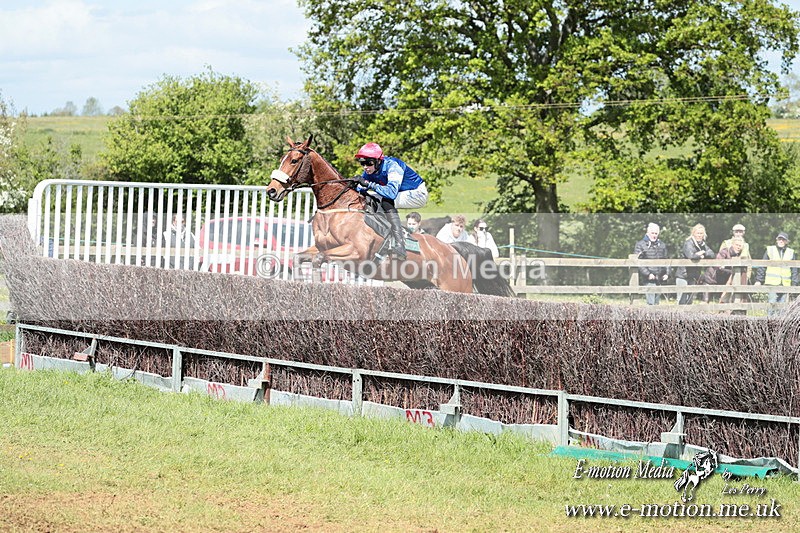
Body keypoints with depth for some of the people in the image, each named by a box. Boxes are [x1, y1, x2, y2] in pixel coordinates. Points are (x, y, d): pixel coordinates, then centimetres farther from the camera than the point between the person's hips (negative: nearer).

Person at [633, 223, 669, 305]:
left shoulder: (662, 245, 16)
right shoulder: (640, 245, -1)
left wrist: (667, 273, 6)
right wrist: (648, 274, -16)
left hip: (660, 279, 6)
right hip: (649, 280, -6)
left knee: (657, 302, 10)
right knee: (651, 303, -13)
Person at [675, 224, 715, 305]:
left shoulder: (703, 245, 11)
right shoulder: (688, 243, -11)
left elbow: (713, 255, 1)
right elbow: (690, 256, -28)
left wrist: (704, 253, -14)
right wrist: (700, 256, -12)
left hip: (693, 277, 7)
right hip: (683, 275, -7)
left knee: (689, 301, 9)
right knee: (682, 301, -11)